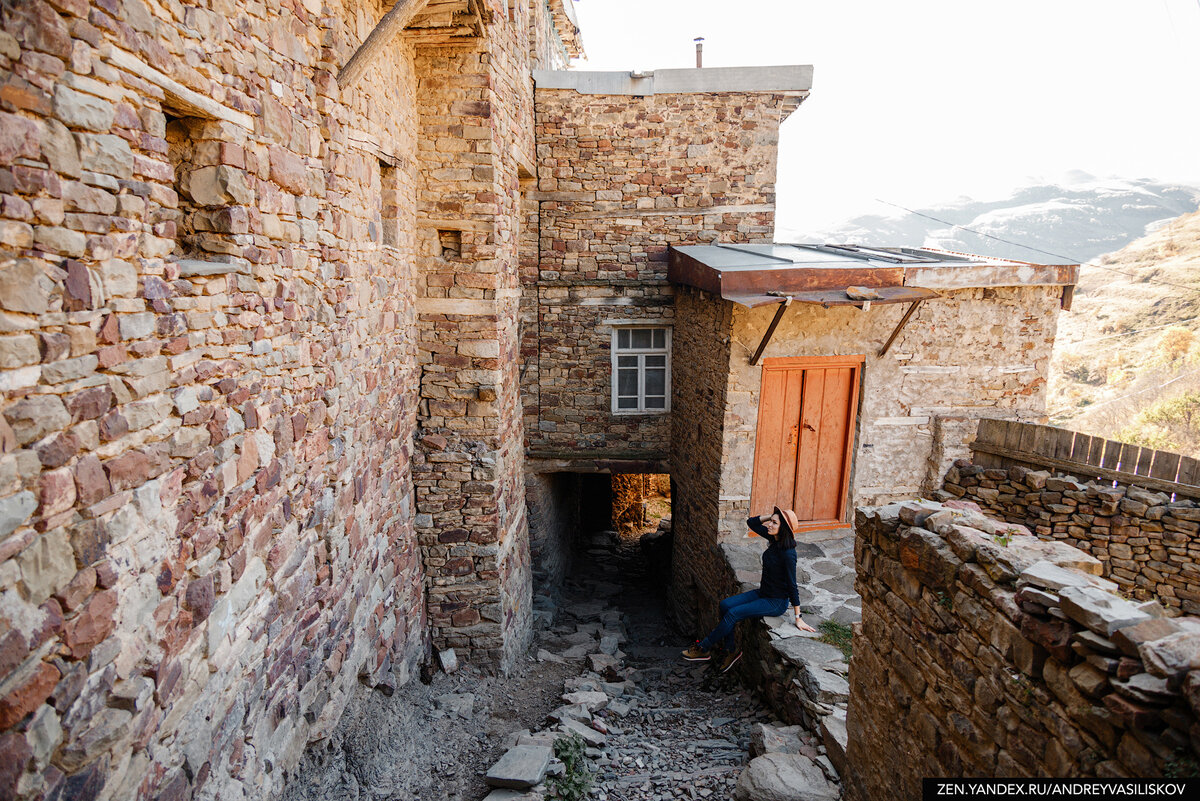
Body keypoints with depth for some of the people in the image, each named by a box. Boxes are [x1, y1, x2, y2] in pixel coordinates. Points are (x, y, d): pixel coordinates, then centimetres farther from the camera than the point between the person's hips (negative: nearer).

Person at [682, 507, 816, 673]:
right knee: (725, 605, -7)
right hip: (763, 593, 8)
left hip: (776, 602, -8)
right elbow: (751, 522, 7)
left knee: (734, 613, -17)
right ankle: (731, 650, 6)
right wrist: (771, 516, -5)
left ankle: (704, 649, -2)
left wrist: (798, 618, -16)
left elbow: (792, 586, -21)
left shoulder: (788, 553, -25)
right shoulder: (774, 538, -3)